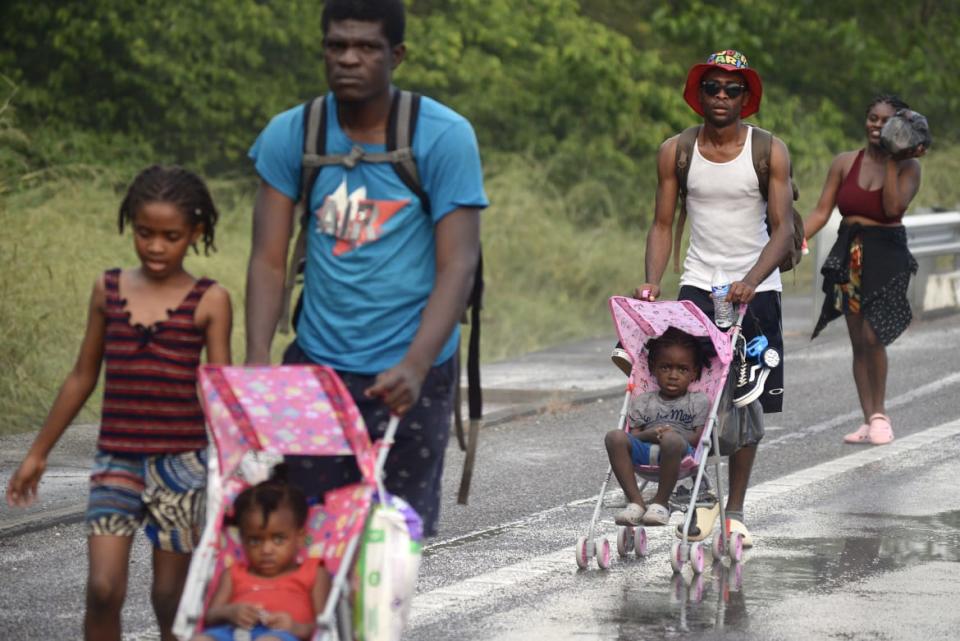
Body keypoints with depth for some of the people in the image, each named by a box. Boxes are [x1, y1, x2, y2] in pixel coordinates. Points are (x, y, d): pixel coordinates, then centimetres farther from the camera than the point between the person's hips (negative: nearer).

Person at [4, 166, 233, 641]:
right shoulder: (108, 290, 5)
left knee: (170, 594, 6)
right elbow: (83, 378, 14)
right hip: (116, 460, 2)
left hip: (182, 463, -2)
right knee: (103, 588, -10)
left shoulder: (209, 302, -3)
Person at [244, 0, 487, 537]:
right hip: (317, 366, 2)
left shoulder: (444, 137, -6)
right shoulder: (292, 135, 2)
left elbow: (458, 265, -11)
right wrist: (258, 360, -15)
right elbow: (269, 260, 0)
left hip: (408, 375, -2)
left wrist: (415, 366, -25)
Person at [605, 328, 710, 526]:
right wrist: (651, 434, -11)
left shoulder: (699, 402, 16)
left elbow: (700, 437, 3)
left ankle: (660, 503, -25)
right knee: (615, 437, -27)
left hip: (680, 453, -3)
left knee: (672, 440, -40)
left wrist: (673, 435, -14)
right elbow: (634, 434, 12)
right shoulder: (643, 402, 23)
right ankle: (635, 502, -28)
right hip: (645, 453, 3)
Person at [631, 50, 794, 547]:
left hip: (756, 289, -1)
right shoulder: (676, 152, 2)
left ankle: (735, 510, 9)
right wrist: (651, 284, -11)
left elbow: (782, 230, -9)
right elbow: (663, 224, 5)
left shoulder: (770, 152, -4)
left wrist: (750, 281, -25)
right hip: (698, 285, 1)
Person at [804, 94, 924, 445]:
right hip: (849, 256, 4)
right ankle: (869, 419, 11)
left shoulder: (907, 166, -2)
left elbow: (894, 208, -17)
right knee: (858, 341, 5)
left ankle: (879, 413, 1)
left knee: (872, 336, -15)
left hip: (886, 256, -4)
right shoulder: (845, 163, 6)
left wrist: (891, 161, -16)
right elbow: (821, 211, 5)